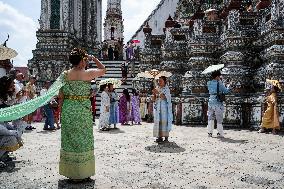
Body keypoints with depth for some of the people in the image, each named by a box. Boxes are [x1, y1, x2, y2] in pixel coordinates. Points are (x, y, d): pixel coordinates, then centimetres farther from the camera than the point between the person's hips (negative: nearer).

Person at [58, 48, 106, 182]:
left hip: (67, 109, 4)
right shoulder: (87, 73, -8)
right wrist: (93, 58, 16)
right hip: (82, 110, -4)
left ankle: (70, 172, 24)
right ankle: (81, 173, 16)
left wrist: (61, 112, 11)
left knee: (69, 140, 13)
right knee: (82, 141, 7)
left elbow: (61, 96, 3)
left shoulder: (65, 74, 2)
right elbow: (103, 70, 9)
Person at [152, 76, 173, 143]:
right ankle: (160, 137, 7)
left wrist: (157, 92, -22)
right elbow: (154, 100, 12)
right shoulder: (157, 89, 14)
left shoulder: (166, 89, -1)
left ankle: (166, 137, -1)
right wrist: (154, 94, -7)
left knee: (165, 121, -7)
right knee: (158, 122, 2)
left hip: (164, 108, -5)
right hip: (158, 108, 5)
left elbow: (164, 97, -17)